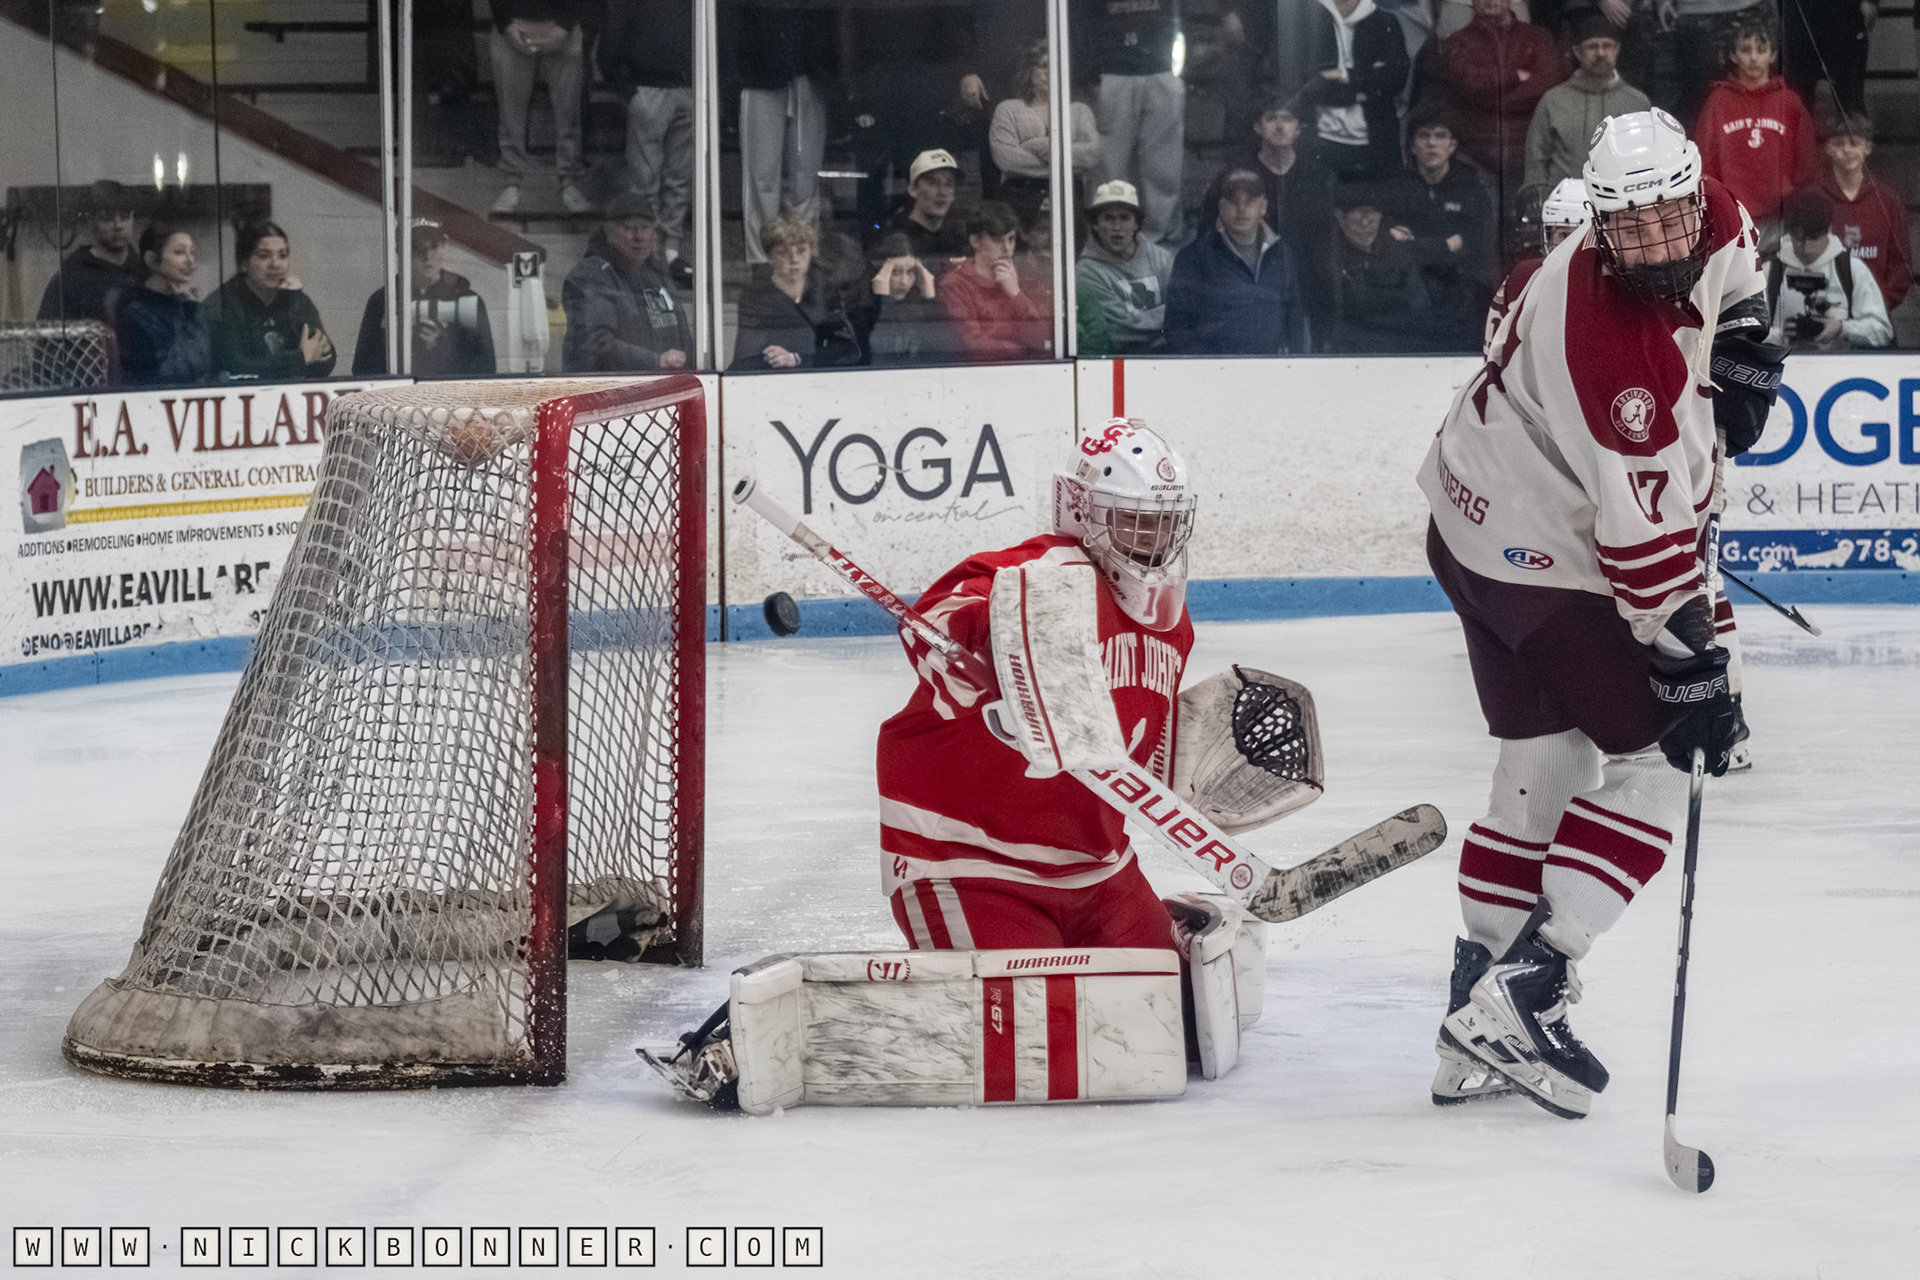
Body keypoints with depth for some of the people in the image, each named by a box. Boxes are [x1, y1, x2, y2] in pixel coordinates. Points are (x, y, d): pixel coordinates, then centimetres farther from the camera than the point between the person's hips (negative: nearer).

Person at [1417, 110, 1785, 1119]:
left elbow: (1728, 250, 19)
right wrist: (1690, 665, -25)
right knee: (1653, 764, -5)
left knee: (1540, 773, 14)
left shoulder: (1703, 220, -10)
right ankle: (1519, 996, -8)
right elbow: (1646, 537, -30)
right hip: (1544, 562, -9)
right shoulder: (1612, 351, -34)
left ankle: (1478, 1041, 19)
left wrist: (1739, 346, 7)